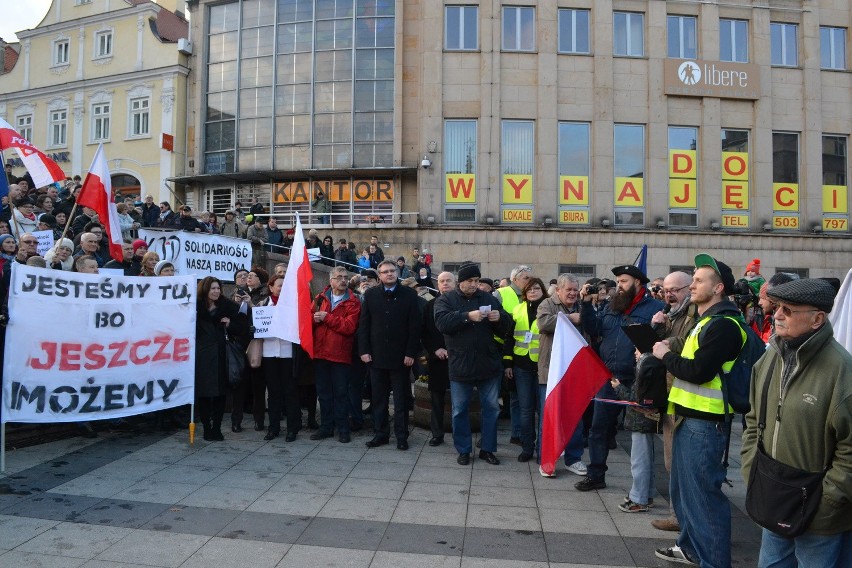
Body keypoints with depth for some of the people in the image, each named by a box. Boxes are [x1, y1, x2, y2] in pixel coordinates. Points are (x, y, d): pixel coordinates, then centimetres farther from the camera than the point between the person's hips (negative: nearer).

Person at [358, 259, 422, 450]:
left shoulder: (409, 294, 0)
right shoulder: (370, 294, 6)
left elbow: (415, 325, -4)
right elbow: (364, 324, 4)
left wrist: (411, 353, -10)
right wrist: (364, 350, -4)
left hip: (400, 356, -2)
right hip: (377, 355, 2)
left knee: (401, 399, 6)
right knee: (378, 398, 9)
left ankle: (401, 436, 16)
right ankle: (381, 433, 20)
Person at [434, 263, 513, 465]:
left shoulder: (488, 298, 7)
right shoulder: (446, 299, -1)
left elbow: (507, 325, 5)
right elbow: (442, 322, -20)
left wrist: (500, 317, -17)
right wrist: (468, 316, -30)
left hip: (489, 364, 2)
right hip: (460, 365, -2)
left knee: (491, 408, 10)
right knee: (459, 410, 8)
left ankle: (488, 449, 24)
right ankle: (463, 450, 23)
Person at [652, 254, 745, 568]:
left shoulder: (723, 324, -17)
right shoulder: (707, 320, 16)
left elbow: (698, 371, -24)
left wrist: (666, 355, -11)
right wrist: (668, 355, 3)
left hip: (705, 422, -11)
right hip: (688, 417, 11)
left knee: (703, 491, -1)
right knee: (684, 486, 20)